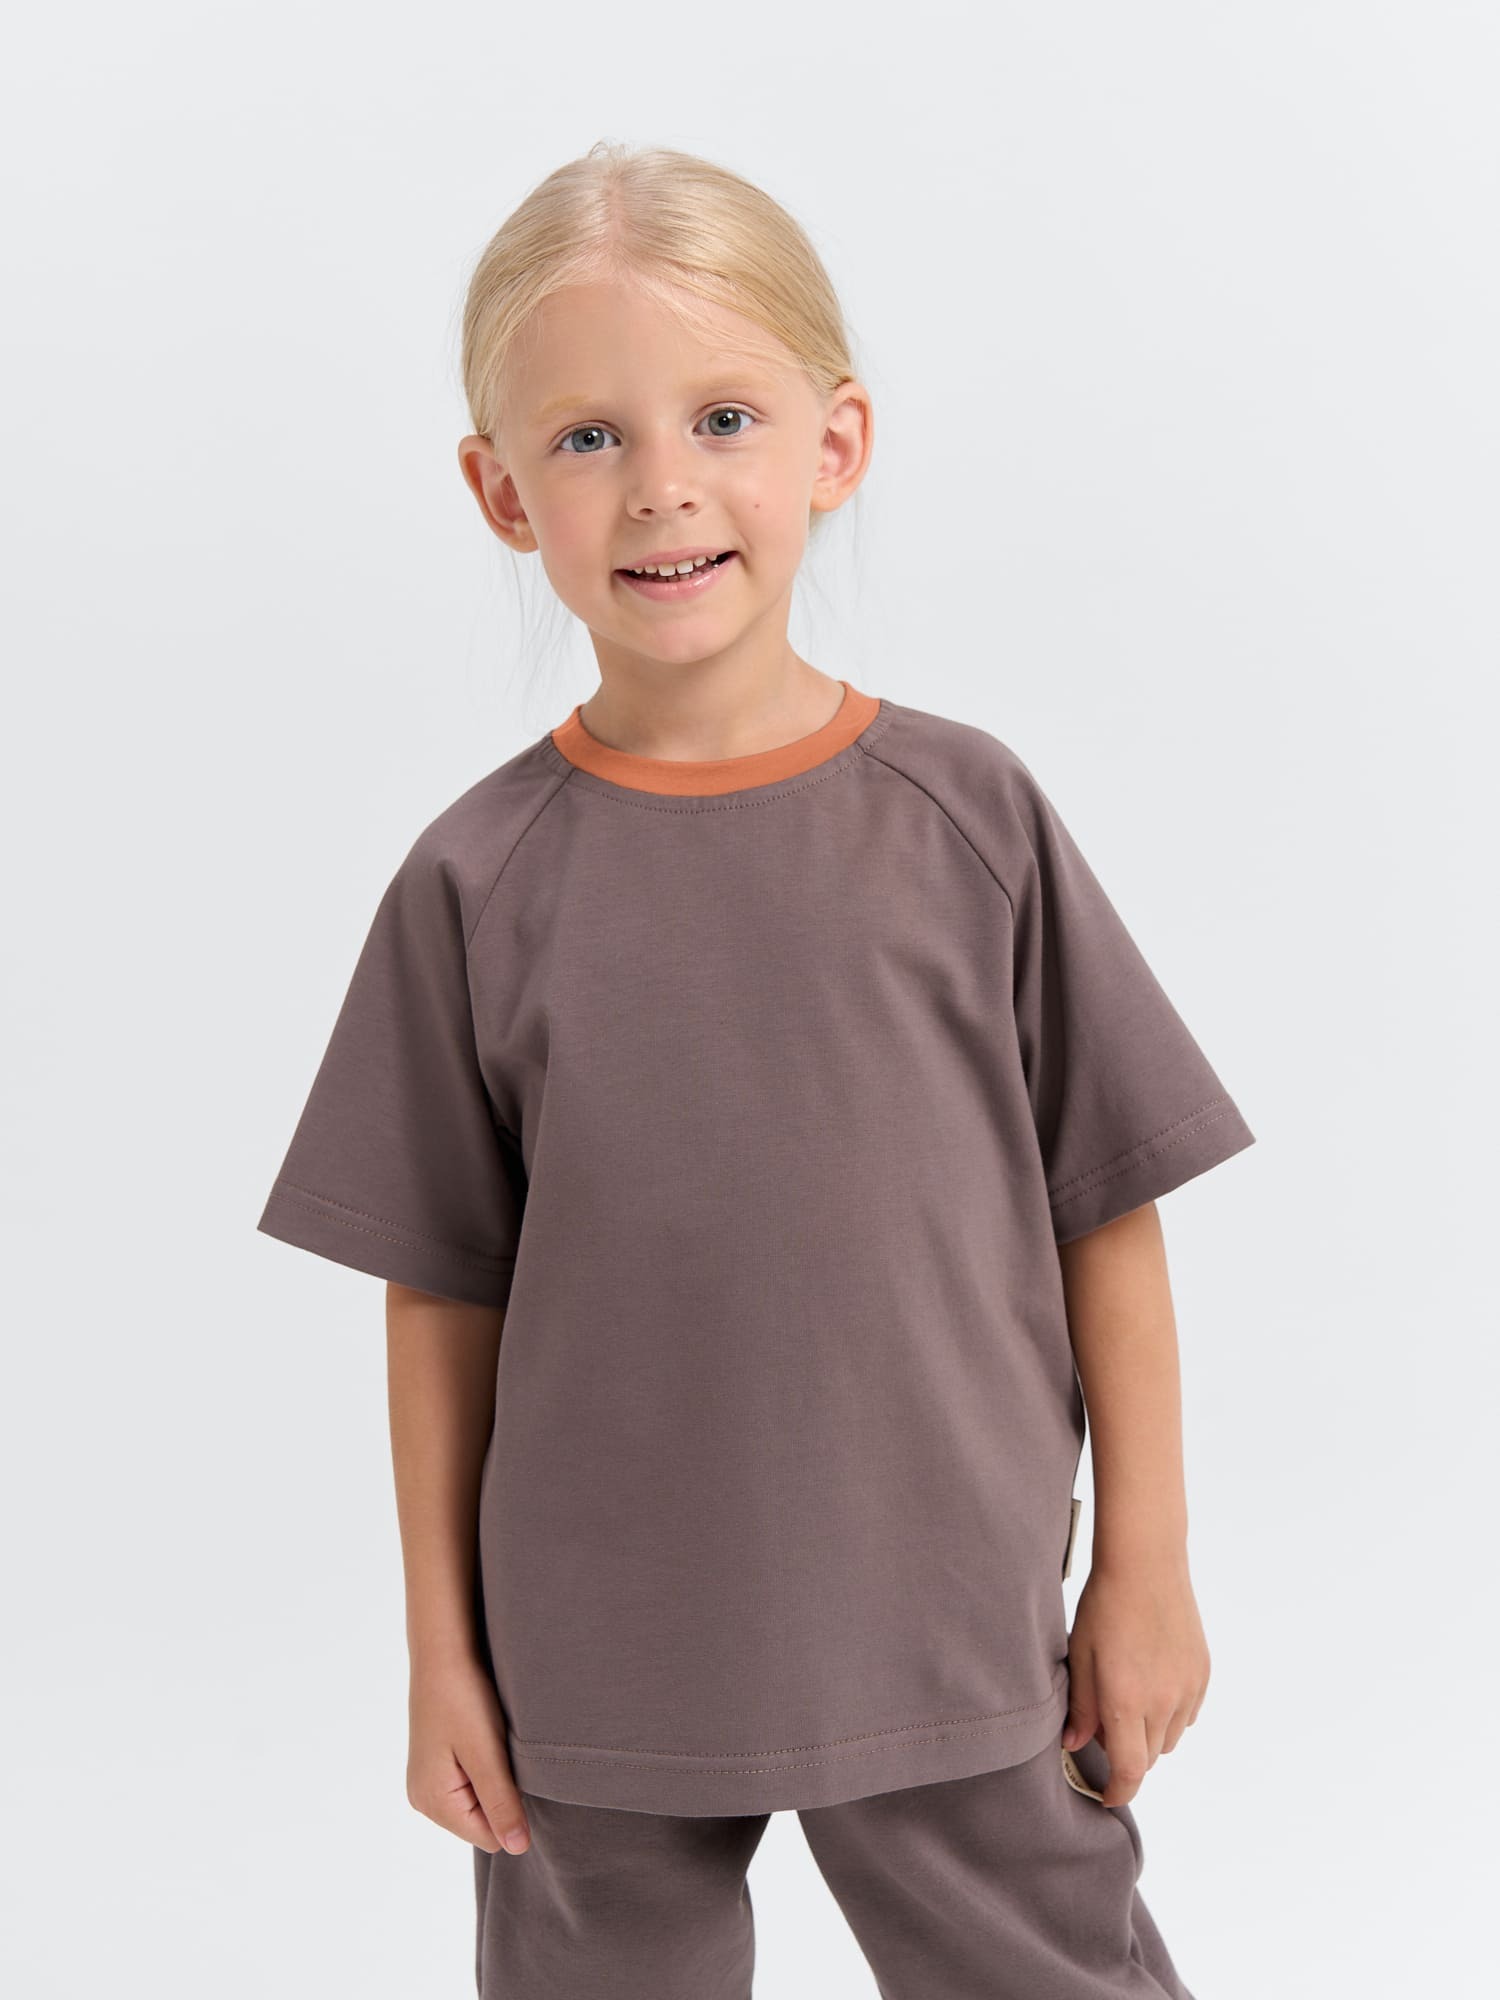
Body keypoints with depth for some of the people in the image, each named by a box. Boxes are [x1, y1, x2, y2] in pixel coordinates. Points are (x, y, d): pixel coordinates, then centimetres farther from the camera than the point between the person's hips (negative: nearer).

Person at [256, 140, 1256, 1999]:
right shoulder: (479, 879, -7)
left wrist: (1147, 1569, 1)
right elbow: (443, 1293, -1)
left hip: (953, 1647, 0)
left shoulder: (969, 814, -8)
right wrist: (441, 1652, 3)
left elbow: (1106, 1211, -2)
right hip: (594, 1681, 1)